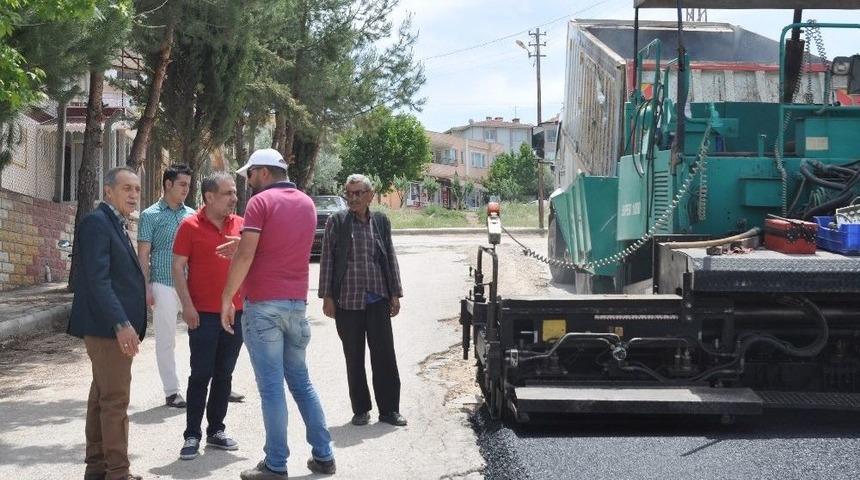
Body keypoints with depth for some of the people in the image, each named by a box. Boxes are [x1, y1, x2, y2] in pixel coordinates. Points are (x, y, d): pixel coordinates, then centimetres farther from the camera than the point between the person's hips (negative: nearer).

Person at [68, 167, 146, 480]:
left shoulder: (116, 224, 17)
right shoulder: (96, 222, -13)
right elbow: (97, 280, -21)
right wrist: (122, 324, -26)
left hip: (114, 326, 10)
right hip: (109, 325, -10)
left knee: (102, 396, 14)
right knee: (115, 399, -7)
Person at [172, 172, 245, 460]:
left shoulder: (240, 225, 6)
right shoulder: (191, 226, -5)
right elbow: (178, 267, -6)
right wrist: (187, 306, -12)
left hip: (236, 312, 4)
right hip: (203, 314, -4)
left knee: (224, 375, 10)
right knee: (201, 375, -1)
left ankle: (216, 431, 20)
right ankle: (192, 436, 5)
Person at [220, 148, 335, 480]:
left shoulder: (261, 202, -9)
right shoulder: (307, 203, 13)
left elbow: (245, 256, -16)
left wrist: (227, 298, -10)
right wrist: (244, 243, 27)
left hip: (264, 304, -7)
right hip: (297, 303, 7)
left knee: (271, 386, -3)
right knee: (300, 379, 16)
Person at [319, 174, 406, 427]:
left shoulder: (381, 221, 8)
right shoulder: (336, 222, 0)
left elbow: (390, 258, 12)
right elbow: (327, 260, 0)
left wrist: (395, 294, 8)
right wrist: (327, 297, -4)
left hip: (378, 300, 2)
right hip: (347, 301, -2)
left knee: (385, 355, 1)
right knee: (354, 358, 6)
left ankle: (389, 409, 9)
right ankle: (360, 409, 16)